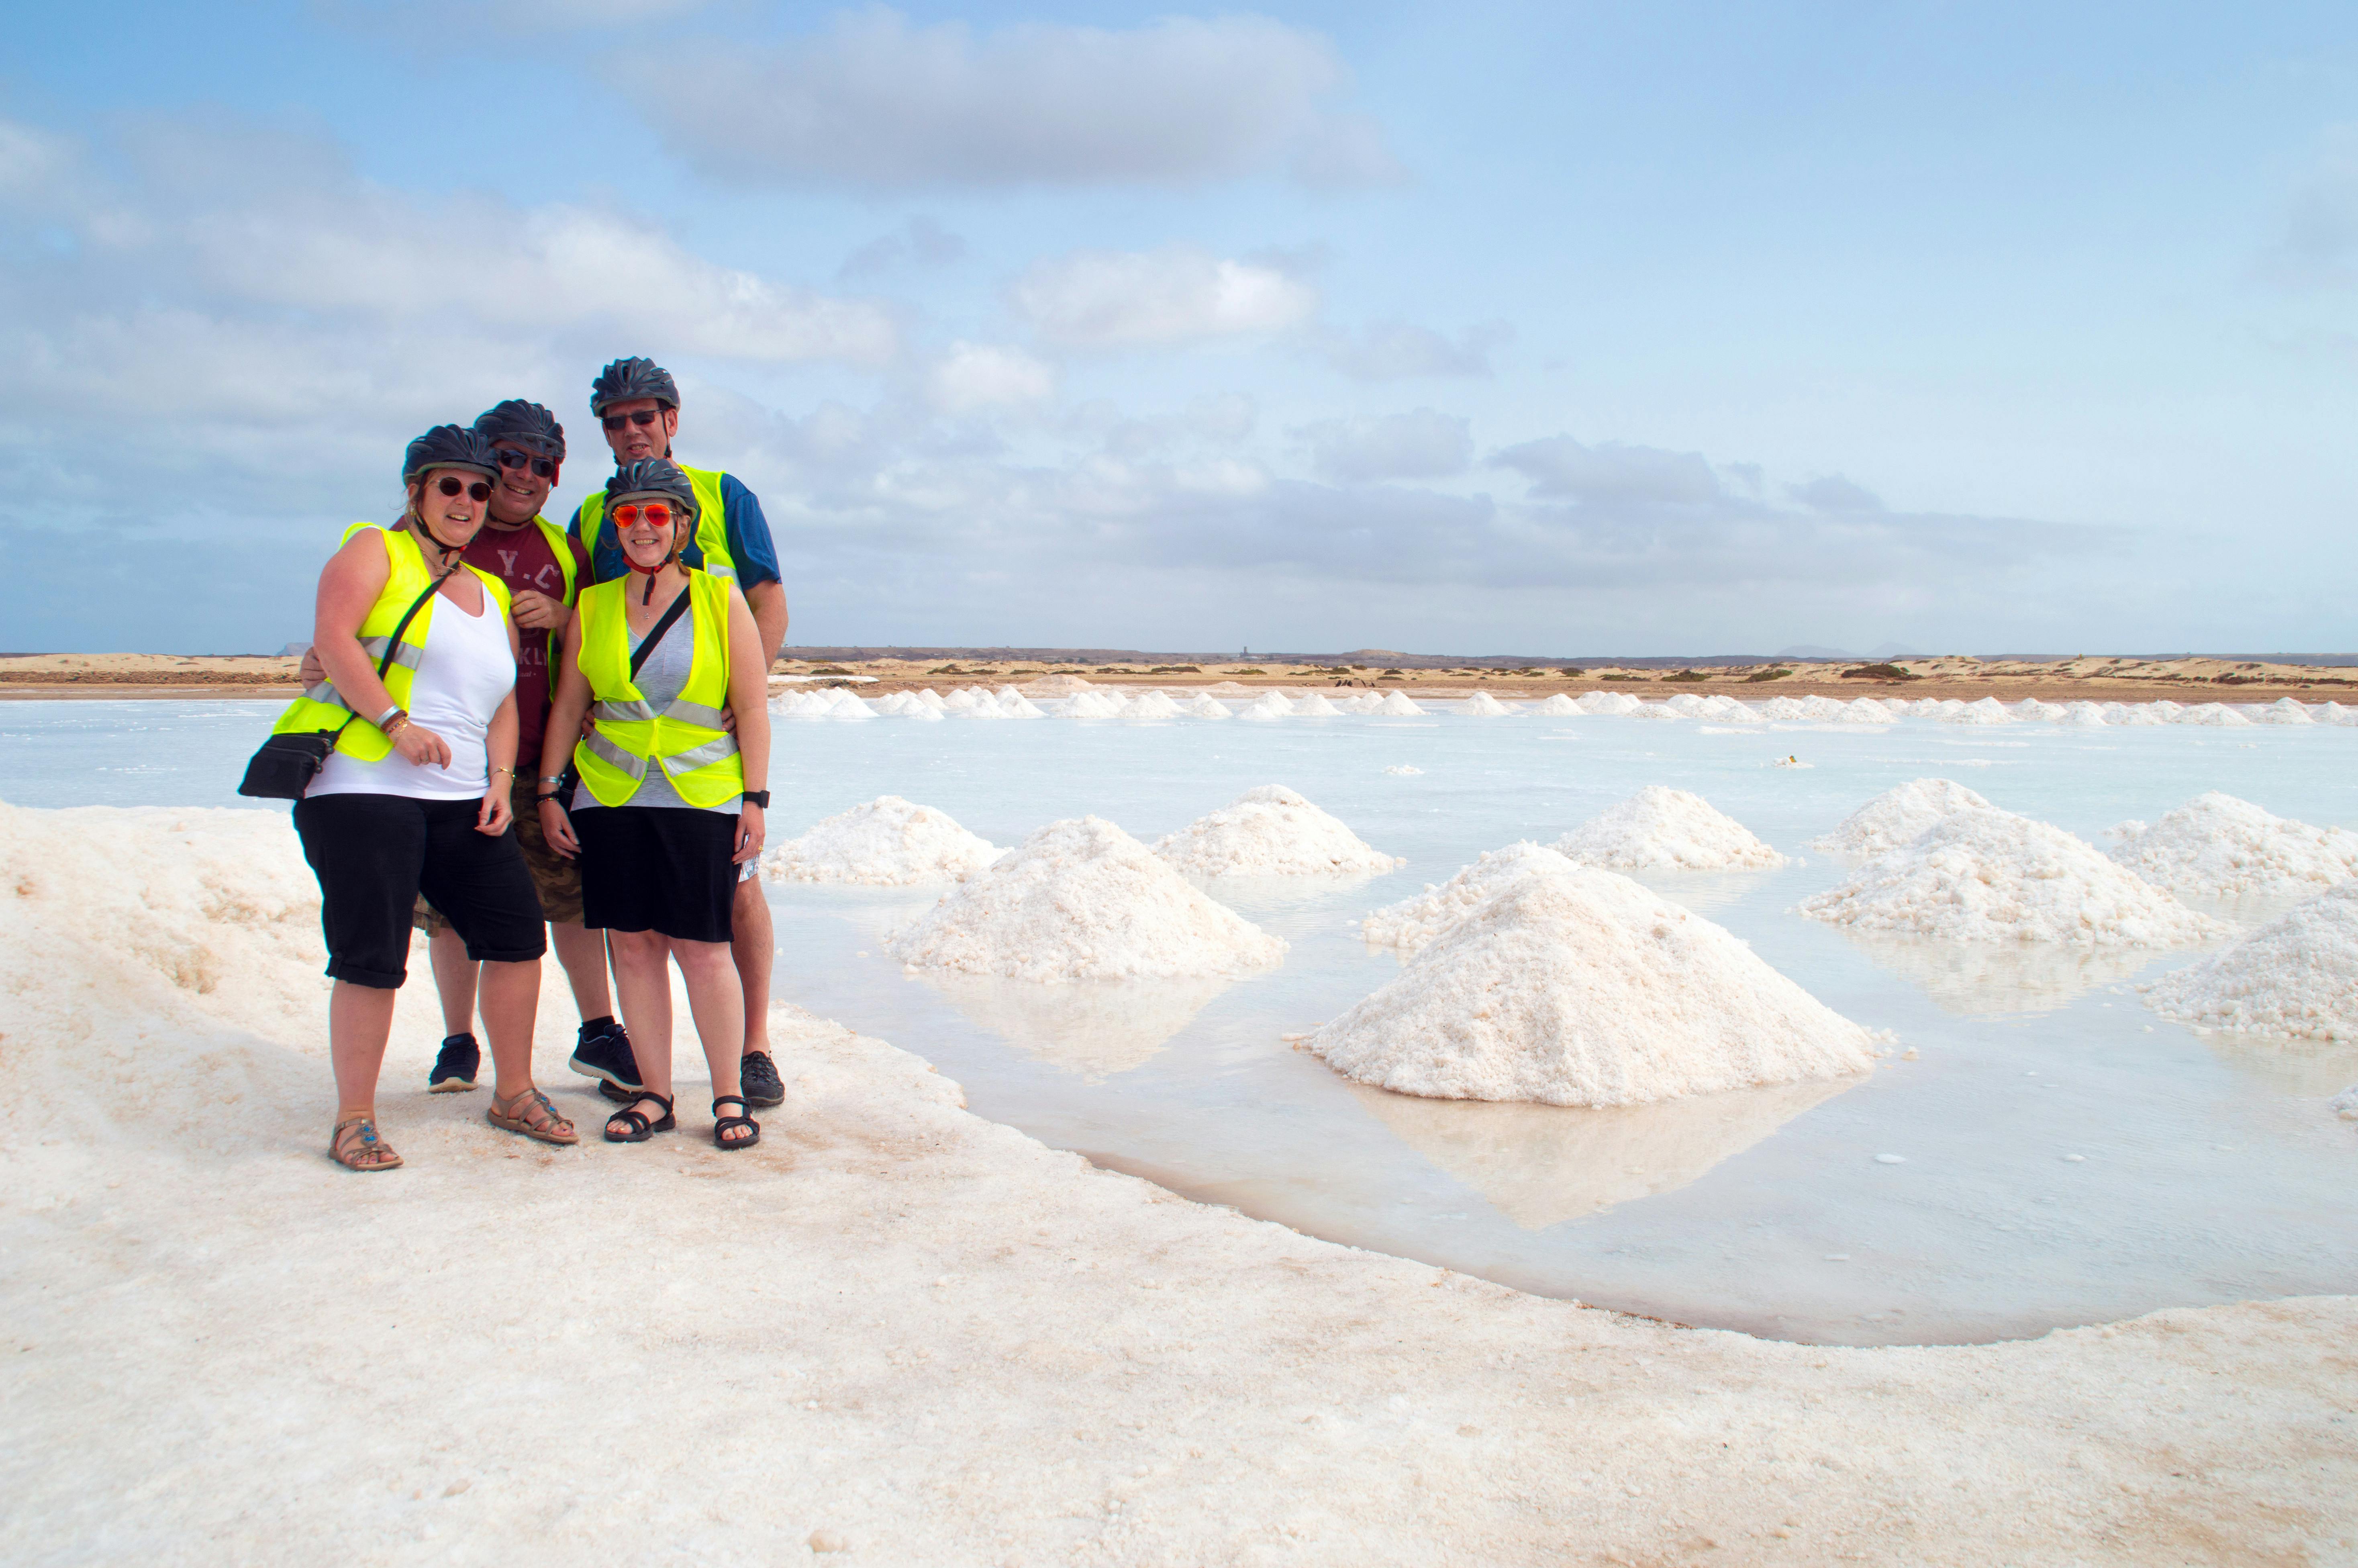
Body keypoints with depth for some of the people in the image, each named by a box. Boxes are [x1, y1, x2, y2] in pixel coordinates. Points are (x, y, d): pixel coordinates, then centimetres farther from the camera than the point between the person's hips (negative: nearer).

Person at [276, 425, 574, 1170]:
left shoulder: (491, 594, 21)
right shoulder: (374, 551, 3)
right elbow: (333, 638, -12)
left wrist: (501, 780, 7)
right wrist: (396, 722, -20)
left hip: (463, 802, 7)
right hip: (365, 790, -6)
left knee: (518, 934, 4)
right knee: (371, 960, -7)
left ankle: (514, 1095, 20)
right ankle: (354, 1123, 6)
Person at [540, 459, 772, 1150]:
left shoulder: (722, 600, 3)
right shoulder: (592, 608, 10)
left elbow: (752, 709, 2)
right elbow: (567, 706, 14)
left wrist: (755, 799, -4)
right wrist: (549, 790, 8)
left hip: (702, 799, -3)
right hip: (610, 798, 3)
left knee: (702, 948, -4)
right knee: (632, 944, 3)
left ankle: (729, 1096, 7)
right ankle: (654, 1094, 13)